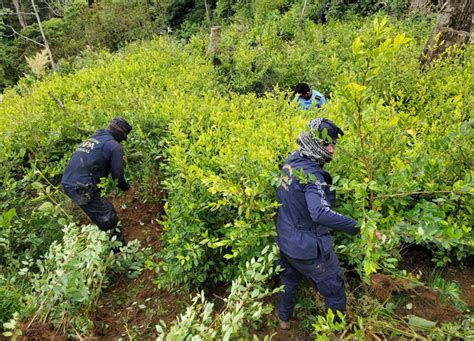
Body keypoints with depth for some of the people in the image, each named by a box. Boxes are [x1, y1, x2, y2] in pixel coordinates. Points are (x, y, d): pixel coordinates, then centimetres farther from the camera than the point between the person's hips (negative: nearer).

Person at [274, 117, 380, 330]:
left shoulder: (292, 161, -3)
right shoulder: (311, 174, -30)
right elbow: (321, 213, -44)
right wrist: (359, 228, -44)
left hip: (285, 240, 8)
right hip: (308, 248, -8)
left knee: (289, 280, 31)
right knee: (334, 288, 16)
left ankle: (284, 318, 53)